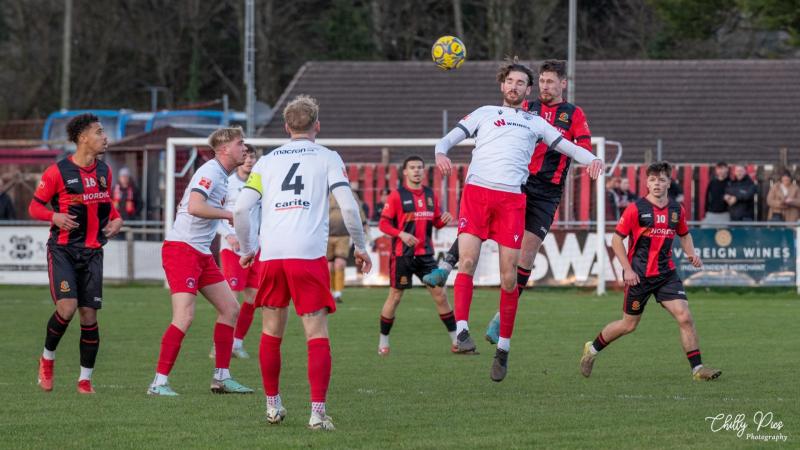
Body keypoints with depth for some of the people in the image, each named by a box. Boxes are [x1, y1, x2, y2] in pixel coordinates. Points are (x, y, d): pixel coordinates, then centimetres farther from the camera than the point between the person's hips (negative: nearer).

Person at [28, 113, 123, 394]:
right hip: (62, 250, -5)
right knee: (67, 307, -20)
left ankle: (85, 379, 9)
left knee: (89, 315, -1)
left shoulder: (104, 171, 9)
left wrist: (116, 219, 5)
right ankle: (47, 358, 7)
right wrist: (55, 216, -19)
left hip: (92, 252, 5)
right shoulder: (58, 172, -8)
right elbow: (34, 207, -1)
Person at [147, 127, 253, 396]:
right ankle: (159, 382, -14)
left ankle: (221, 378, 16)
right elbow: (195, 207, -29)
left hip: (201, 253, 10)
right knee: (184, 317, -17)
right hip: (181, 250, -10)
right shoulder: (210, 172, -14)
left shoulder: (221, 176, 15)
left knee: (230, 308, 10)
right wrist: (229, 214, -17)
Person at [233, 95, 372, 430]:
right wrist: (360, 247, 11)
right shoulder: (328, 159, 9)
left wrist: (246, 250, 21)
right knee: (317, 334, -3)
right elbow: (348, 207, -2)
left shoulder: (267, 161, 16)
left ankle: (272, 405, 23)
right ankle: (317, 412, -13)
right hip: (309, 253, -3)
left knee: (272, 333, 16)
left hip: (270, 255, 3)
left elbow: (241, 208, 8)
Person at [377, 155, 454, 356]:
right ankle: (383, 341, 15)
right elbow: (383, 223, -7)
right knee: (395, 296, 2)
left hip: (425, 254, 4)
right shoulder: (397, 195, -5)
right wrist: (401, 234, -22)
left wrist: (444, 219, -6)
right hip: (403, 254, -4)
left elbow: (436, 221, 17)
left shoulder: (430, 194, 9)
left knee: (440, 294, 1)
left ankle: (455, 339, 7)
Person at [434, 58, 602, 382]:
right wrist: (441, 152, -9)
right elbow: (452, 136, 15)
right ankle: (461, 330, -21)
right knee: (467, 260, -19)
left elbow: (567, 146, 20)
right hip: (476, 191, 0)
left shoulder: (536, 123, 23)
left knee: (508, 276, -4)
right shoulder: (485, 114, 22)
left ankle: (503, 348, 5)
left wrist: (591, 159, -1)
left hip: (511, 199, 1)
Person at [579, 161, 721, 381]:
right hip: (639, 275, -3)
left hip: (666, 273, 4)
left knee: (685, 317, -12)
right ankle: (592, 348, 32)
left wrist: (691, 253, 2)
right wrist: (627, 269, -12)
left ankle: (697, 368, -8)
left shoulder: (677, 210, 5)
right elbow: (616, 240, -5)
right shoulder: (636, 209, -9)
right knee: (629, 325, 7)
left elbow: (684, 235, 23)